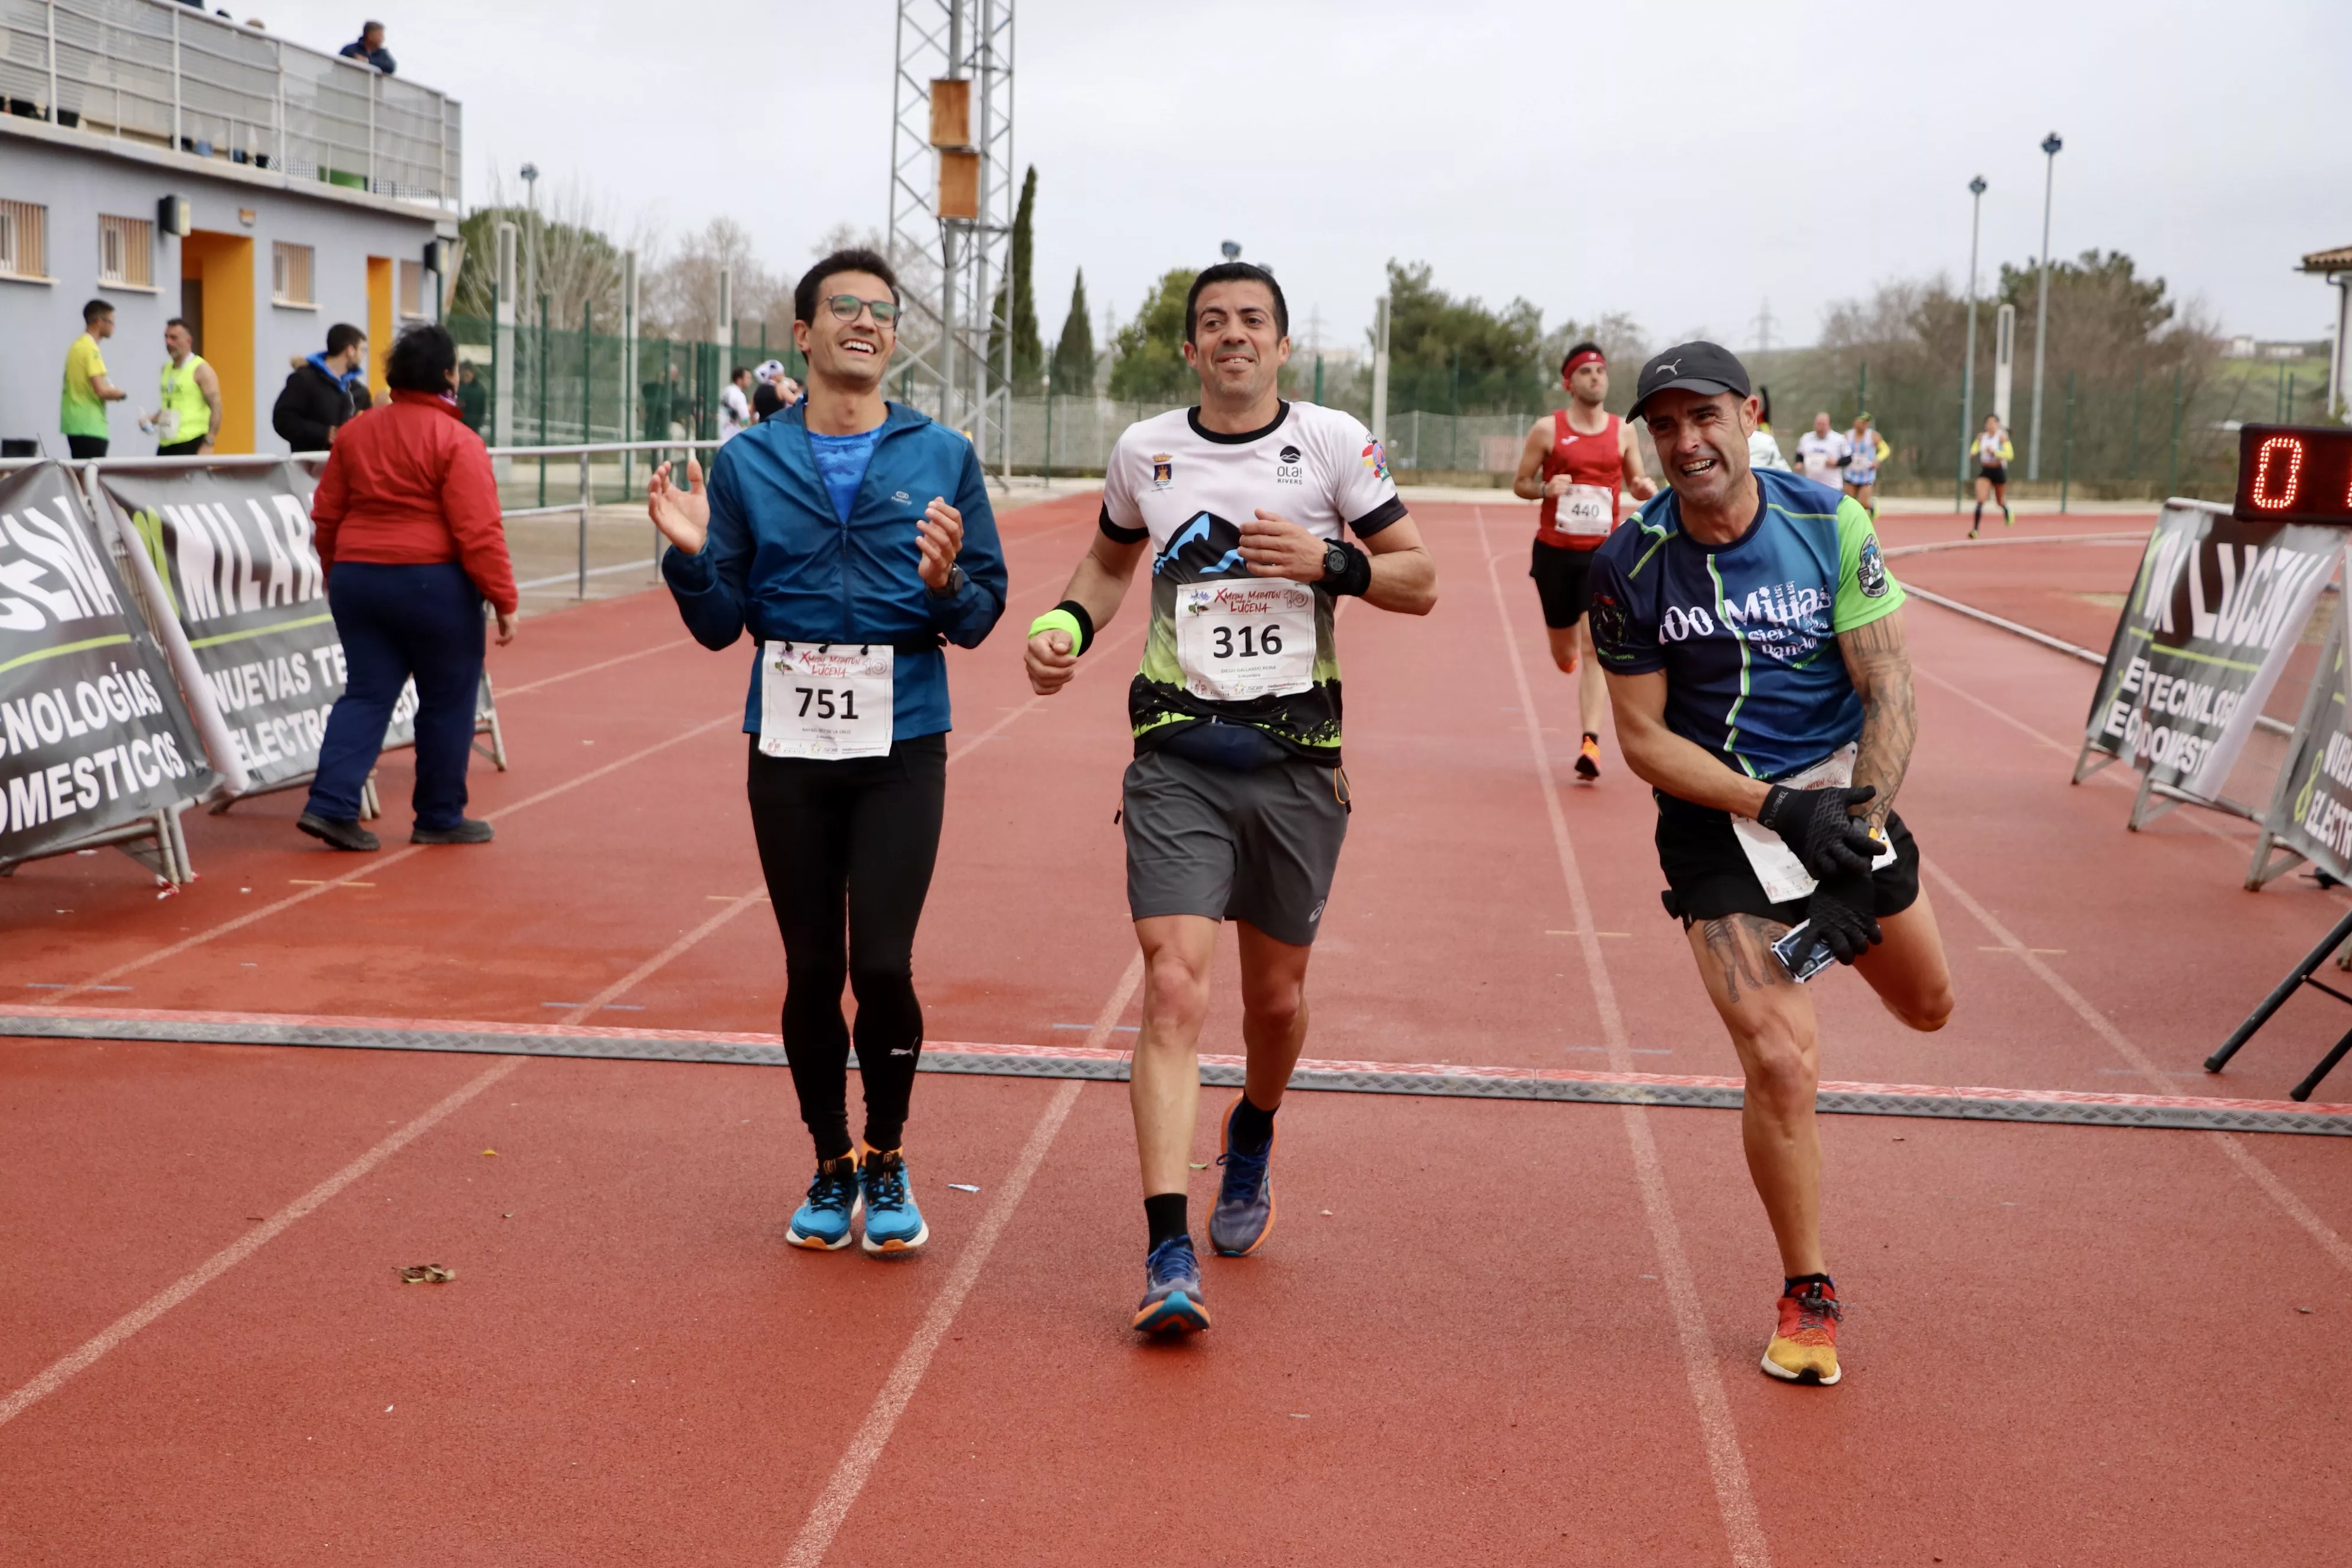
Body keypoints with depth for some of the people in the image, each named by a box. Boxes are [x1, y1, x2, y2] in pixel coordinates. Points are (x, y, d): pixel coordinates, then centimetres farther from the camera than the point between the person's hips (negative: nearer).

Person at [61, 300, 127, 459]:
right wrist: (119, 393, -1)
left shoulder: (77, 346, 15)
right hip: (89, 426, -9)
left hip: (75, 423, 9)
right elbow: (101, 390, -20)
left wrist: (111, 392, 13)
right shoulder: (91, 349, -13)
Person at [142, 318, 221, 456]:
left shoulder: (200, 370, -5)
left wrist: (208, 443, -19)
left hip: (191, 445, -7)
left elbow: (216, 408, -11)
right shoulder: (166, 368, 16)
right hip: (166, 445, 7)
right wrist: (152, 421, 9)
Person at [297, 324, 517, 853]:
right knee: (447, 700, 8)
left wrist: (338, 577, 25)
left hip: (358, 582, 6)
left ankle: (331, 804, -5)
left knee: (366, 694, 9)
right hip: (434, 583, -6)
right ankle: (441, 818, 15)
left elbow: (326, 517, 13)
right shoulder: (456, 441, -12)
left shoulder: (355, 432, 8)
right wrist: (504, 600, -12)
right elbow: (478, 532, -17)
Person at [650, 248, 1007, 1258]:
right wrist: (691, 557, -12)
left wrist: (946, 583, -17)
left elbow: (983, 615, 4)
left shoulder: (942, 458, 5)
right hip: (790, 747, 1)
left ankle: (886, 1162, 15)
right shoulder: (747, 465, 7)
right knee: (812, 968, 7)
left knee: (882, 963, -8)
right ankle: (831, 1170, 25)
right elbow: (720, 625, 6)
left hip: (902, 744, -1)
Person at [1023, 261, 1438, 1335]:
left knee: (1275, 995, 13)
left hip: (1297, 758, 1)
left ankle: (1252, 1142, 47)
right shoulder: (1145, 452, 6)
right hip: (1177, 756, 0)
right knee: (1175, 986, -15)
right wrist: (1066, 624, 3)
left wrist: (1328, 562, -15)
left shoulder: (1334, 444, 0)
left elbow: (1419, 580, 4)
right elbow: (1110, 561, 23)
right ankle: (1169, 1256, -16)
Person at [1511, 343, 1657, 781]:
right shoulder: (1548, 429, -3)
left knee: (1595, 647, -12)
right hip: (1555, 550, 0)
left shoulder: (1623, 431, 3)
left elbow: (1635, 482, 13)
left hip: (1602, 552, 0)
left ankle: (1590, 742, -14)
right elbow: (1520, 485, 2)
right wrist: (1545, 489, -19)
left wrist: (1645, 489, -11)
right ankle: (1569, 652, 51)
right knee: (1565, 654, 11)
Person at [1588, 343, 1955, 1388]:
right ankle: (1807, 1296, 6)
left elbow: (1887, 690, -9)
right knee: (1779, 1063, -14)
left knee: (1927, 1007, 16)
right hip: (1717, 818, -2)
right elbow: (1642, 736, -8)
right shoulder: (1628, 566, -12)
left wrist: (1858, 837, -21)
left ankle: (1834, 922, 52)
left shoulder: (1832, 526, -11)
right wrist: (1775, 809, -20)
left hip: (1840, 794, 2)